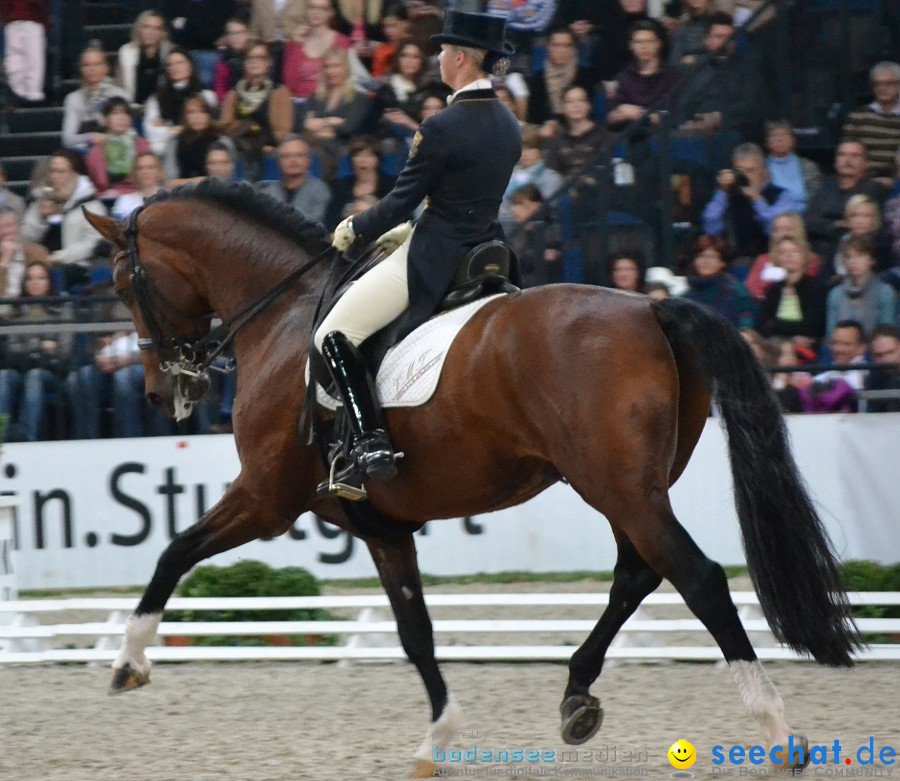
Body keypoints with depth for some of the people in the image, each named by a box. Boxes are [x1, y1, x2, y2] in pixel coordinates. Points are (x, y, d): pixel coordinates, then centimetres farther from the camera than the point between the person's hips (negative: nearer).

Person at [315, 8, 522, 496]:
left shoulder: (442, 128, -20)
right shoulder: (508, 125, 7)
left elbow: (401, 200, -13)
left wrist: (354, 230, 4)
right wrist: (409, 230, 20)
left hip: (433, 260, -9)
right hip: (483, 250, 9)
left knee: (332, 335, -6)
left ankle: (371, 445, -19)